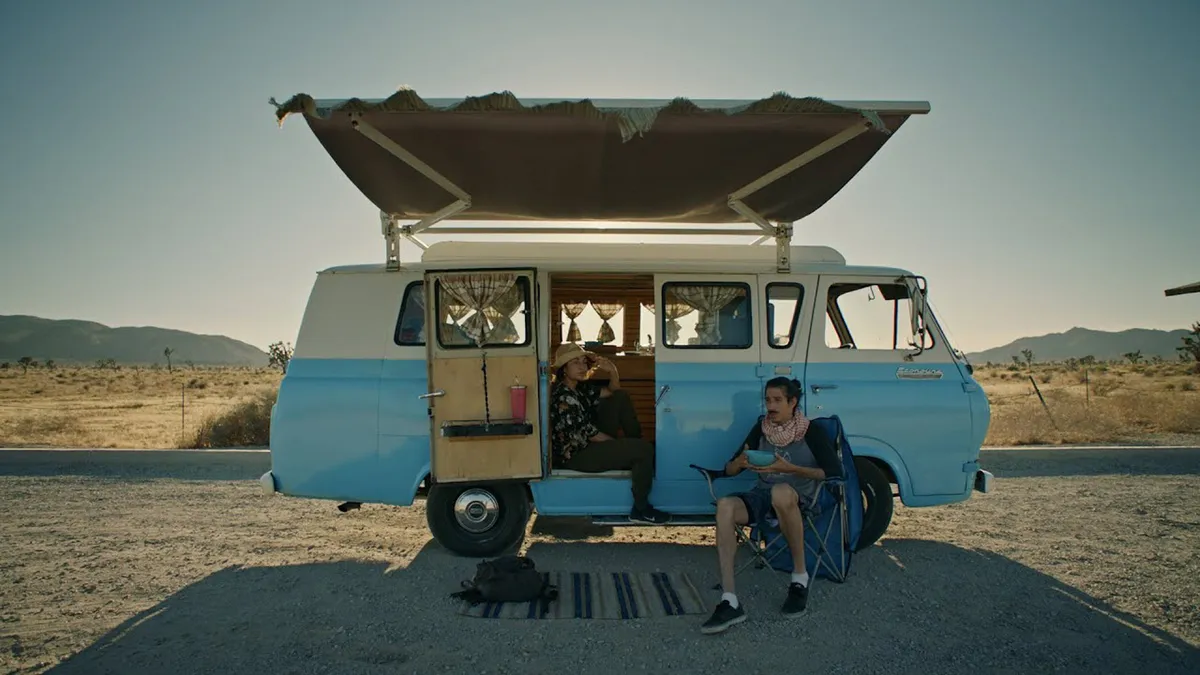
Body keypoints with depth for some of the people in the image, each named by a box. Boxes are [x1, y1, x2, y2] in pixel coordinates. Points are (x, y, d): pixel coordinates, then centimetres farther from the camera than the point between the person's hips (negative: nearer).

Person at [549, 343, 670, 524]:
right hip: (577, 456, -10)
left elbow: (613, 392, 14)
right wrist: (620, 442, -8)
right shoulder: (563, 397, -23)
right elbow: (589, 433, -21)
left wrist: (613, 371, -8)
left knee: (621, 397, 6)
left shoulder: (580, 387, 5)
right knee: (644, 450, -20)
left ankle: (637, 442, 9)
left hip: (593, 441, 10)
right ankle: (640, 510, -8)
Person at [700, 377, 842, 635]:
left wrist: (790, 468, -20)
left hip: (798, 499, -4)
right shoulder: (761, 428, 9)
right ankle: (729, 602, -35)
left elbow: (834, 472, -11)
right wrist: (741, 461, -15)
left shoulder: (811, 433, -2)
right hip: (762, 495, 4)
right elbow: (729, 470, 10)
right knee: (725, 505, -31)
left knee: (780, 491, -41)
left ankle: (800, 577, -21)